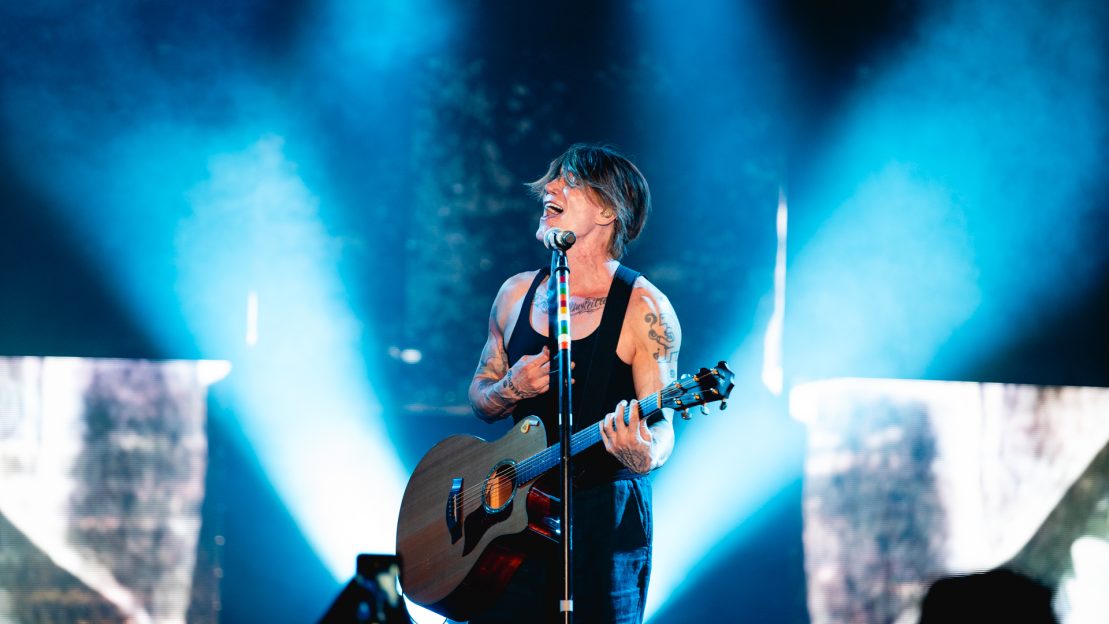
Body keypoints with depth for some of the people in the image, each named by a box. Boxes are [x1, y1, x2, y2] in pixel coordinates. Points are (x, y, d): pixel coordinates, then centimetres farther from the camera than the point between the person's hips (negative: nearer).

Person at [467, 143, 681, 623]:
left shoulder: (643, 308, -8)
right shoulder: (517, 294, 8)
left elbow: (660, 430, -11)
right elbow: (479, 399, 18)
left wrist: (643, 455, -34)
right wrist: (511, 389, -5)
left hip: (605, 515, -4)